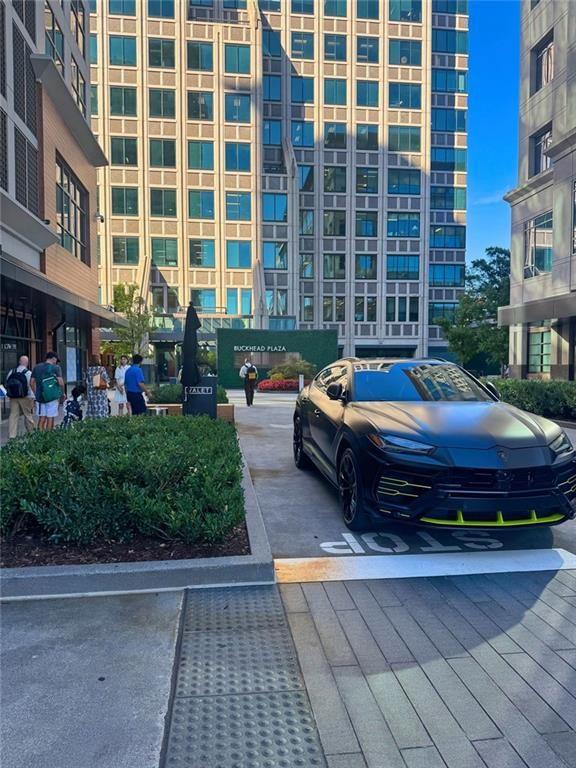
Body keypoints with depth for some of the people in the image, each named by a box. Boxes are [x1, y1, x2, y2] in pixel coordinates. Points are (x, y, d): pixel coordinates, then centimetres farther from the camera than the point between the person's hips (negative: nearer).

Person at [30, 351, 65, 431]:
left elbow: (31, 383, 10)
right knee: (50, 418, 1)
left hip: (40, 397, 4)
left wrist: (36, 394, 18)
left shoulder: (37, 367, 10)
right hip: (52, 397, -4)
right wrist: (62, 393, 3)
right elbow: (60, 383, -12)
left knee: (42, 418, 9)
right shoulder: (56, 367, -5)